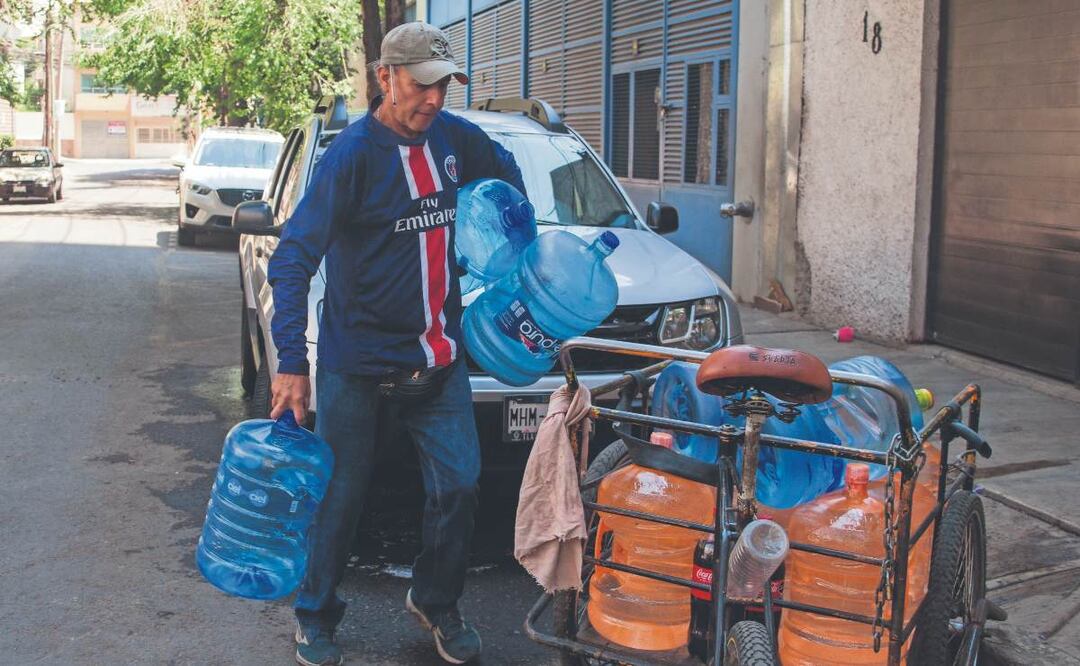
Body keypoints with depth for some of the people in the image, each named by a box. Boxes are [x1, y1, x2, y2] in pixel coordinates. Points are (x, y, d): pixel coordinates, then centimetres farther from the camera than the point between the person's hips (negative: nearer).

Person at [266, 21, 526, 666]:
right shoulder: (353, 153, -15)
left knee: (459, 485, 3)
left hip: (440, 356, 5)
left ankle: (437, 602, 27)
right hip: (357, 361, -4)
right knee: (342, 496, 6)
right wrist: (291, 361, -23)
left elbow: (506, 170, 26)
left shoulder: (454, 137, 2)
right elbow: (294, 259, -17)